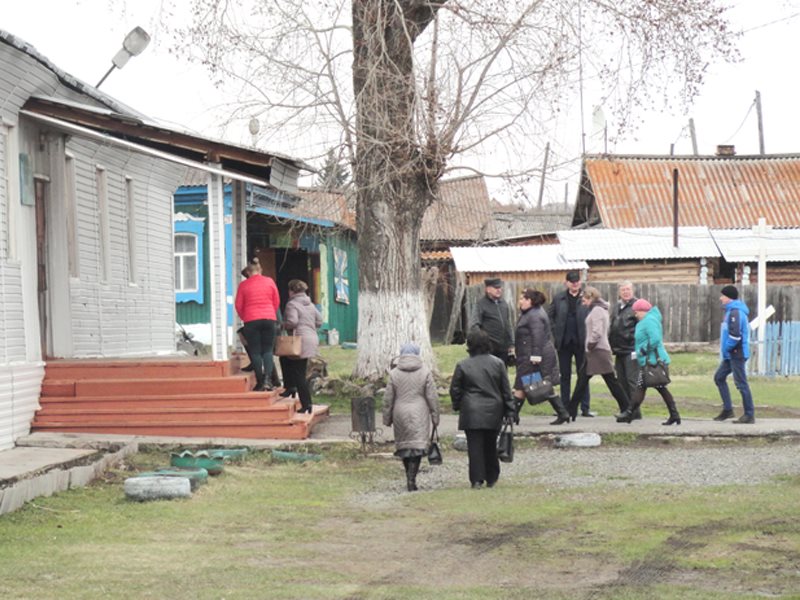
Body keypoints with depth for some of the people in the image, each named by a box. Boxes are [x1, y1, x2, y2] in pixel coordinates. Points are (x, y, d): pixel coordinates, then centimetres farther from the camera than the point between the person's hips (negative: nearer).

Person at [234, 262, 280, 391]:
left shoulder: (243, 285, 0)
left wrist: (244, 317, 20)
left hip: (251, 321, -1)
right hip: (269, 319, 1)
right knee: (268, 350, 7)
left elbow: (238, 305, 3)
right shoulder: (269, 281, 4)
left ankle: (260, 382, 0)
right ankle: (267, 379, -12)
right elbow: (277, 301, 9)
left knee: (255, 352, 3)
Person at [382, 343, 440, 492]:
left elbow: (388, 399, 3)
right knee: (416, 445, -4)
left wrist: (387, 418, 11)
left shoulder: (394, 373, 2)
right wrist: (435, 417, 6)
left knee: (403, 445, 14)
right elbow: (432, 397, -1)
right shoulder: (425, 372, -1)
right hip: (419, 415, -2)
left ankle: (410, 478, 19)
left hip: (400, 415, 2)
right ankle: (411, 479, -15)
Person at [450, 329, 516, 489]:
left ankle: (477, 479, -6)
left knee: (475, 446, -1)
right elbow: (506, 390, 4)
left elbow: (455, 389, 2)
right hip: (493, 412, 2)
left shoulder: (463, 366, -4)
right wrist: (510, 411, 10)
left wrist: (457, 406, 18)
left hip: (471, 412, -2)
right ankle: (491, 478, 21)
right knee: (490, 446, 14)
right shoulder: (497, 363, 1)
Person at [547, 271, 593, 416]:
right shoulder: (559, 298, 4)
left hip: (581, 342, -2)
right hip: (564, 343, 2)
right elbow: (549, 316, 11)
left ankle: (585, 408, 6)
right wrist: (555, 332, 1)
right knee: (565, 376, 8)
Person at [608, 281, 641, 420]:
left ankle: (635, 411, -4)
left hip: (631, 351, -8)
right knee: (621, 381, 11)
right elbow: (611, 327, 23)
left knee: (632, 381, -7)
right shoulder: (616, 307, 17)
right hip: (619, 351, 8)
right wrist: (611, 346, 17)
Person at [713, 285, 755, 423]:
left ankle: (749, 415, -3)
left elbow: (735, 335, -26)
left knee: (741, 383, -7)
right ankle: (727, 409, 19)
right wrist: (726, 349, 14)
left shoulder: (735, 312, -17)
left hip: (737, 354, -11)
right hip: (731, 354, 11)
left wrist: (727, 348, -13)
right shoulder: (731, 311, 15)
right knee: (719, 377, 15)